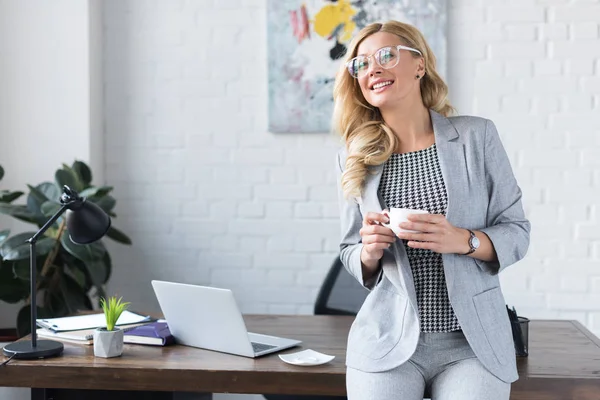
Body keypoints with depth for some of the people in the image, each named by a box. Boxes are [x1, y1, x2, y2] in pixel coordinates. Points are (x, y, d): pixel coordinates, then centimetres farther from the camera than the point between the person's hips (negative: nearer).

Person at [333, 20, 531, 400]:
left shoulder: (477, 135, 1)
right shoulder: (355, 156, 7)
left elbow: (517, 231, 2)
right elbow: (350, 253, 12)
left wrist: (464, 240, -16)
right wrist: (369, 254, -10)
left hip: (472, 341, -1)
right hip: (389, 340, 1)